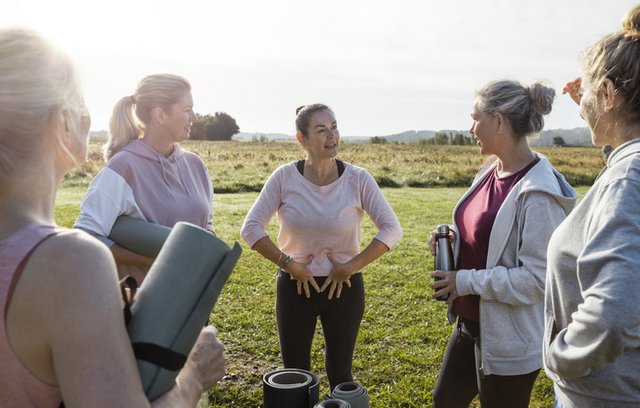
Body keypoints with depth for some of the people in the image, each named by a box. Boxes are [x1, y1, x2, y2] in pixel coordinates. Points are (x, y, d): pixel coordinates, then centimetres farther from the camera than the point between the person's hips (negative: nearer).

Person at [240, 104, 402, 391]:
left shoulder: (357, 178, -11)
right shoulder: (284, 177, -10)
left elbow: (392, 229, -10)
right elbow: (251, 228, -9)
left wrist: (351, 267, -14)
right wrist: (288, 264, -14)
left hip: (345, 287, 0)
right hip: (296, 286, 1)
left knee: (340, 373, 14)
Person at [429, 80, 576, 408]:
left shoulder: (538, 193, -25)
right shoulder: (491, 171, 2)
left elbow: (537, 279, -25)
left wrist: (466, 281, -21)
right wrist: (454, 236, -3)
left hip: (510, 342, -9)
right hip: (471, 323, 9)